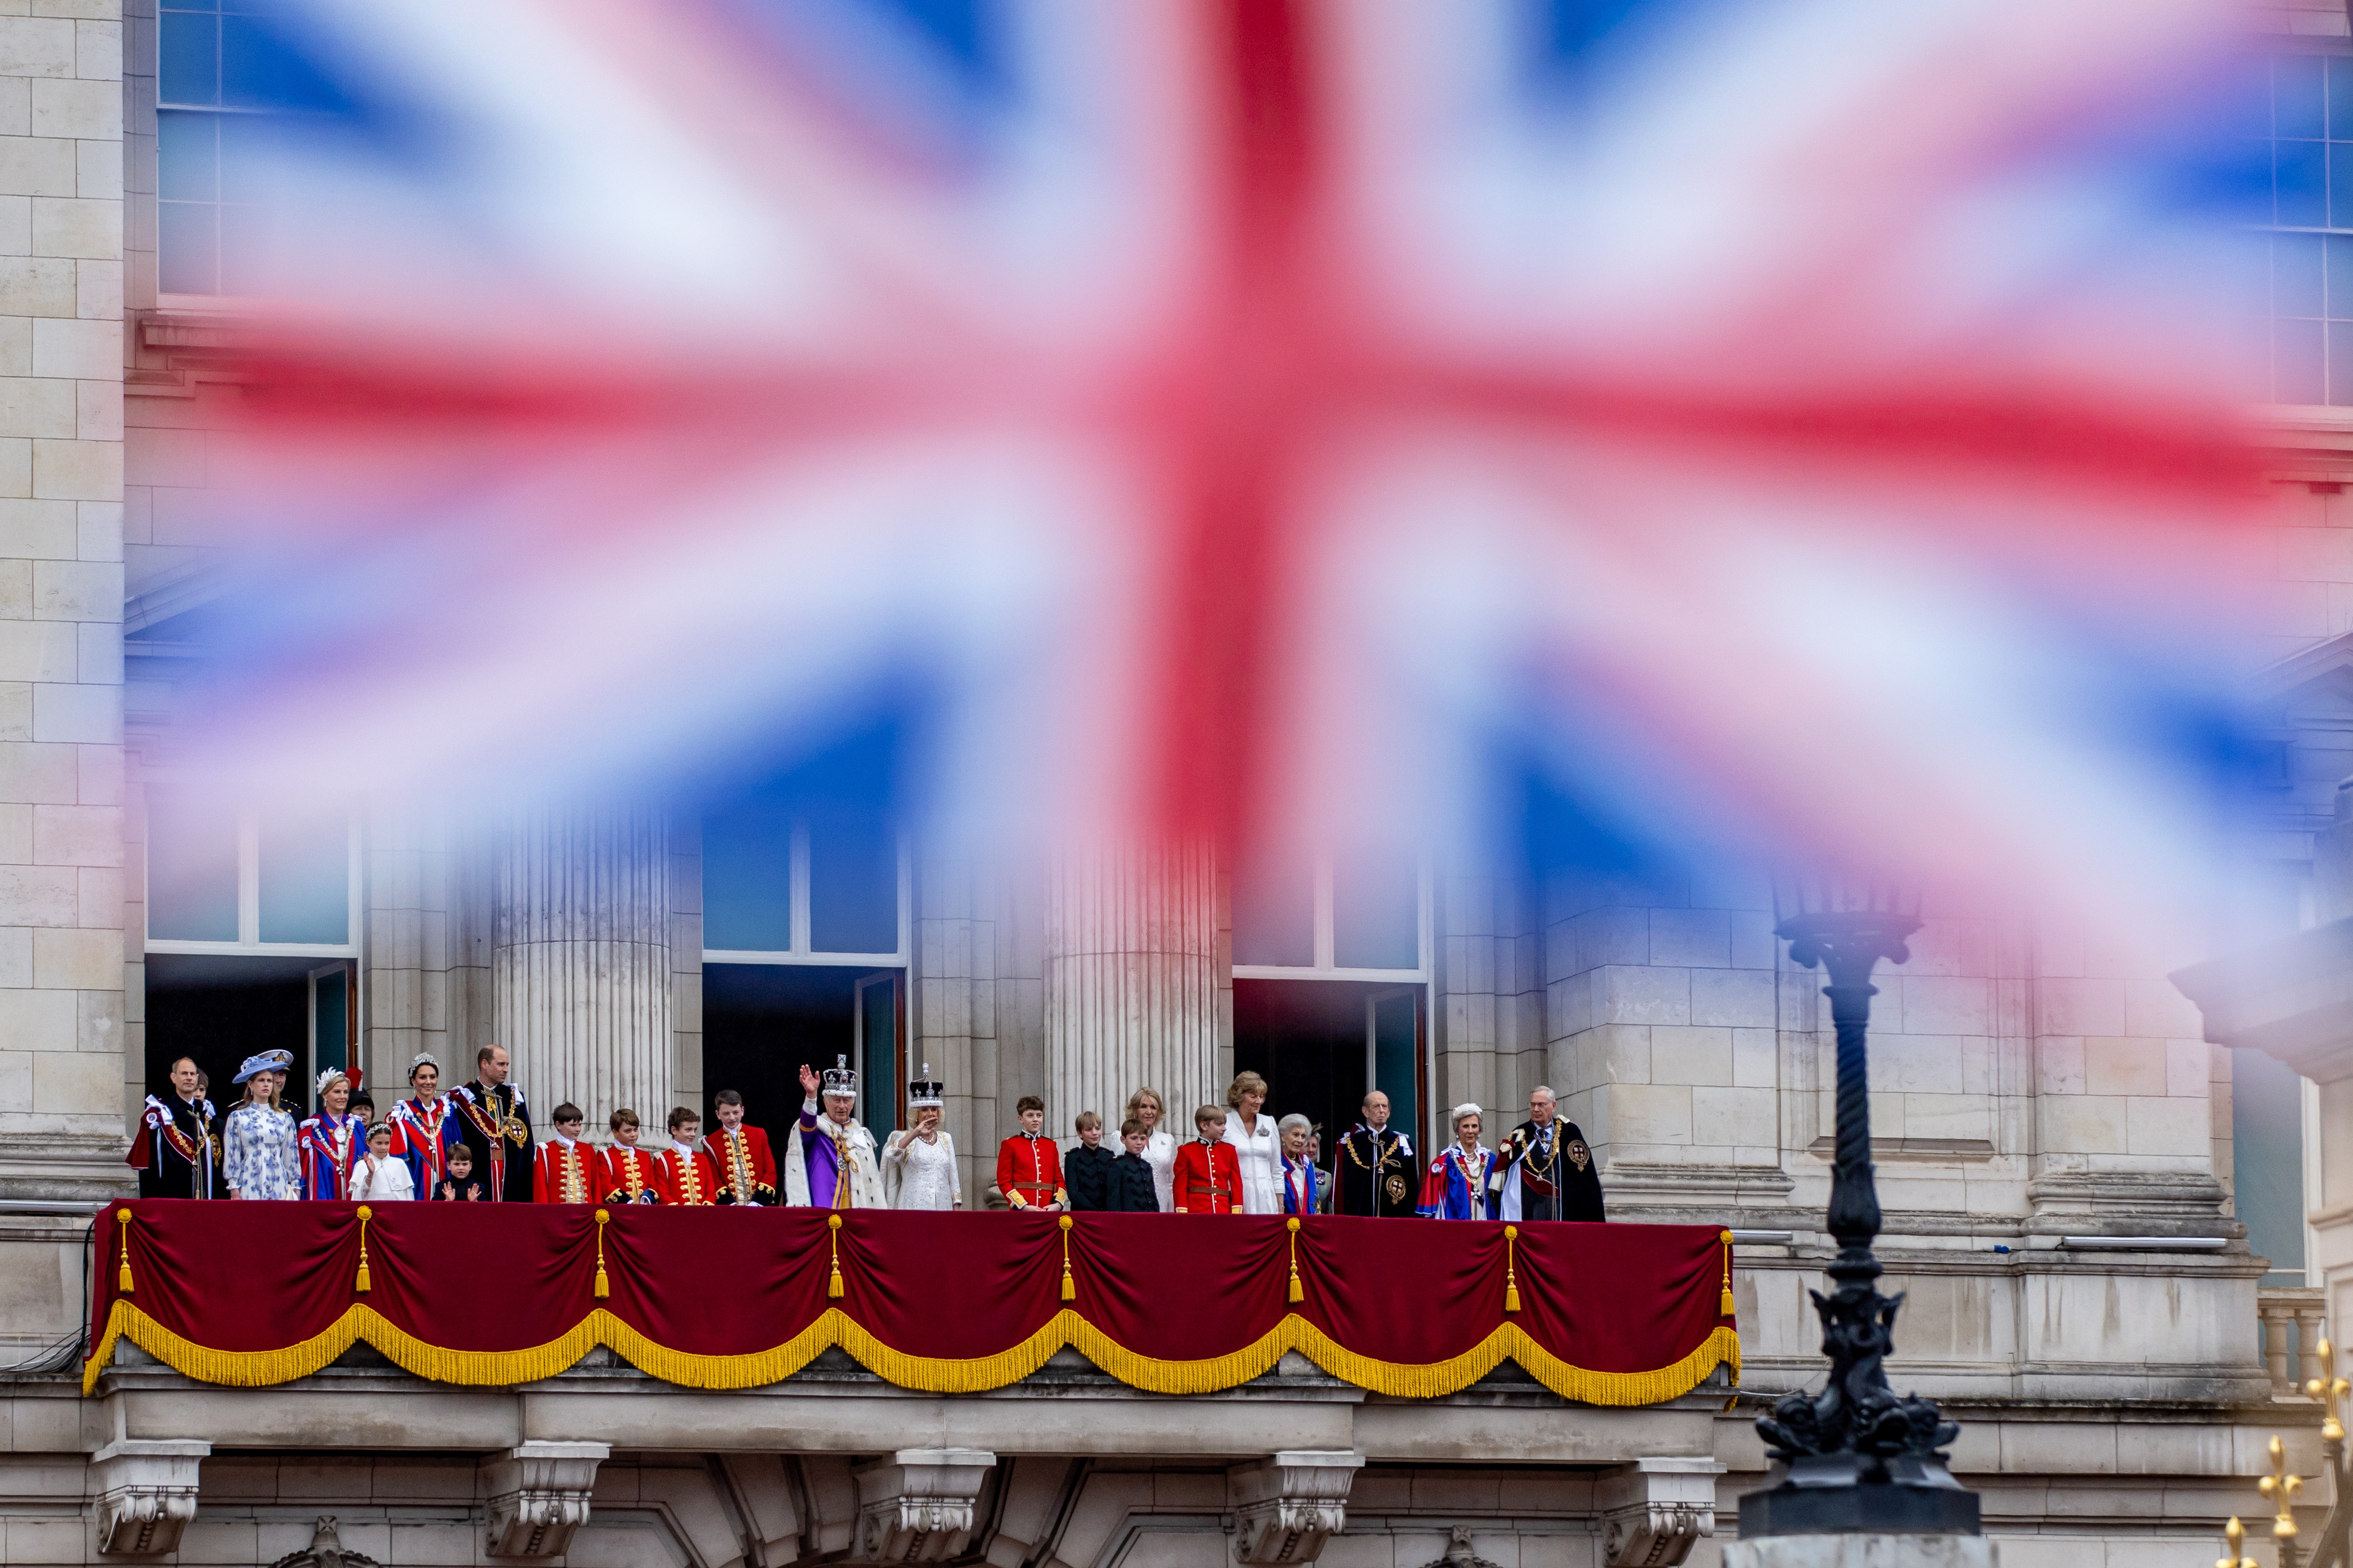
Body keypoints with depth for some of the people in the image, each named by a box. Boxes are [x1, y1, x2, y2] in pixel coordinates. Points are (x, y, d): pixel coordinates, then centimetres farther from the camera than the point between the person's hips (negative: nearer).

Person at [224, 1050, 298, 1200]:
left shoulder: (284, 1118, 12)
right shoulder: (238, 1117, 5)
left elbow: (291, 1156, 13)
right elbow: (232, 1156, 3)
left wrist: (295, 1188, 7)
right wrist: (235, 1192, -4)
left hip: (279, 1188, 2)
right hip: (249, 1186, -2)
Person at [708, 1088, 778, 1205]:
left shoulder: (759, 1135, 9)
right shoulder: (711, 1143, 6)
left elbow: (770, 1172, 6)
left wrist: (757, 1203, -7)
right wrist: (731, 1205, -12)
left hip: (761, 1207, 1)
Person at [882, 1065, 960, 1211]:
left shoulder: (946, 1139, 17)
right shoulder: (905, 1139, 6)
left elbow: (953, 1177, 17)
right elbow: (890, 1154, -16)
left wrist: (956, 1208, 10)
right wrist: (916, 1133, -22)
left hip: (942, 1207, 4)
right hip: (913, 1208, -4)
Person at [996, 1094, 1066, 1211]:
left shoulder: (1051, 1145, 16)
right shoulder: (1010, 1145, 4)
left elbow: (1059, 1180, 15)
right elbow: (1004, 1182, -1)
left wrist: (1058, 1204, -4)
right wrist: (1024, 1207, -13)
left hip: (1049, 1211, 4)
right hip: (1021, 1212, -4)